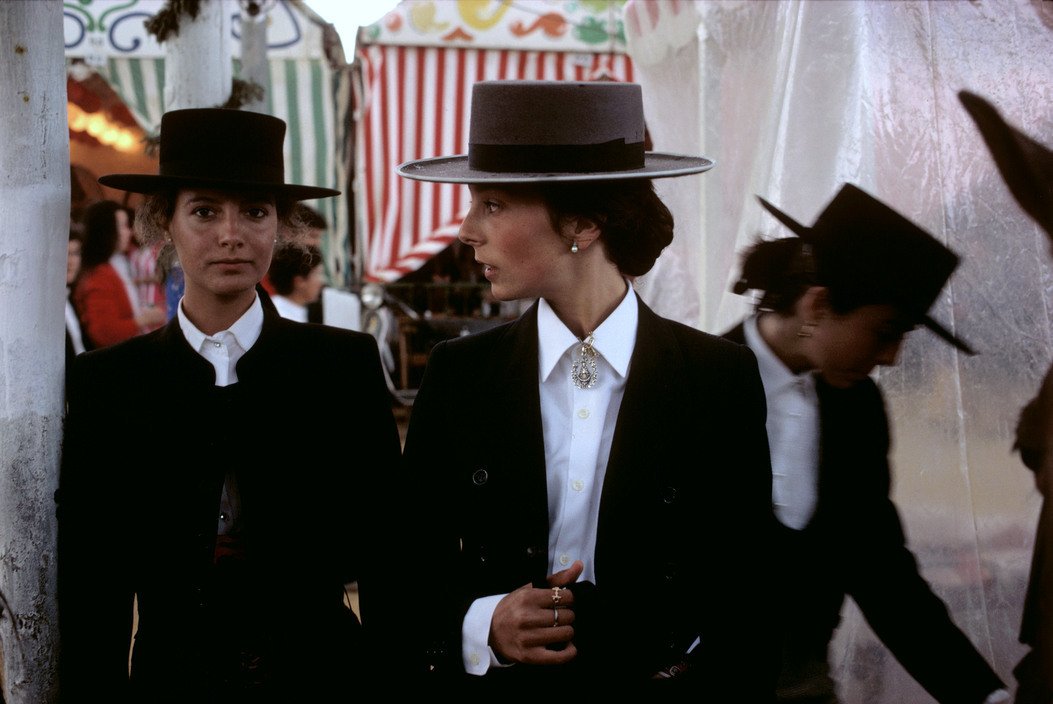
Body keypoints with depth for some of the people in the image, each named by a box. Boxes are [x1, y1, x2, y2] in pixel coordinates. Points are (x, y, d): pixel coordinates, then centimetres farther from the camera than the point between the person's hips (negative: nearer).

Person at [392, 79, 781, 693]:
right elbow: (410, 571, 0)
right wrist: (480, 629, -17)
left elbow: (751, 595, -5)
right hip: (491, 682, 1)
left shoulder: (721, 379, -8)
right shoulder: (458, 375, -3)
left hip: (656, 683, -1)